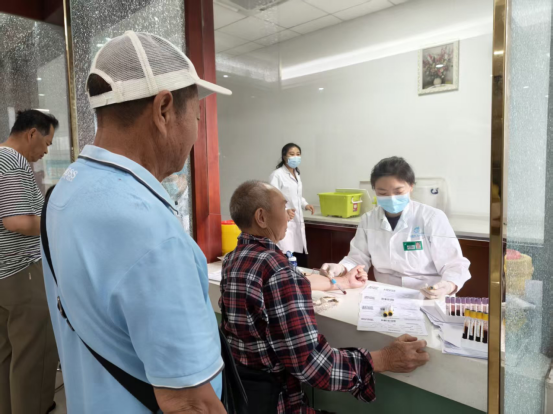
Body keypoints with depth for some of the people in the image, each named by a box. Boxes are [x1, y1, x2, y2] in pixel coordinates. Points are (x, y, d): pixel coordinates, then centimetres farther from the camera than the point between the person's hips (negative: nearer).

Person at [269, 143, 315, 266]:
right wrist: (284, 211, -33)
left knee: (302, 261, 8)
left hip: (298, 223, 8)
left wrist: (305, 205, 7)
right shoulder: (277, 175, -12)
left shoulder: (297, 174, 15)